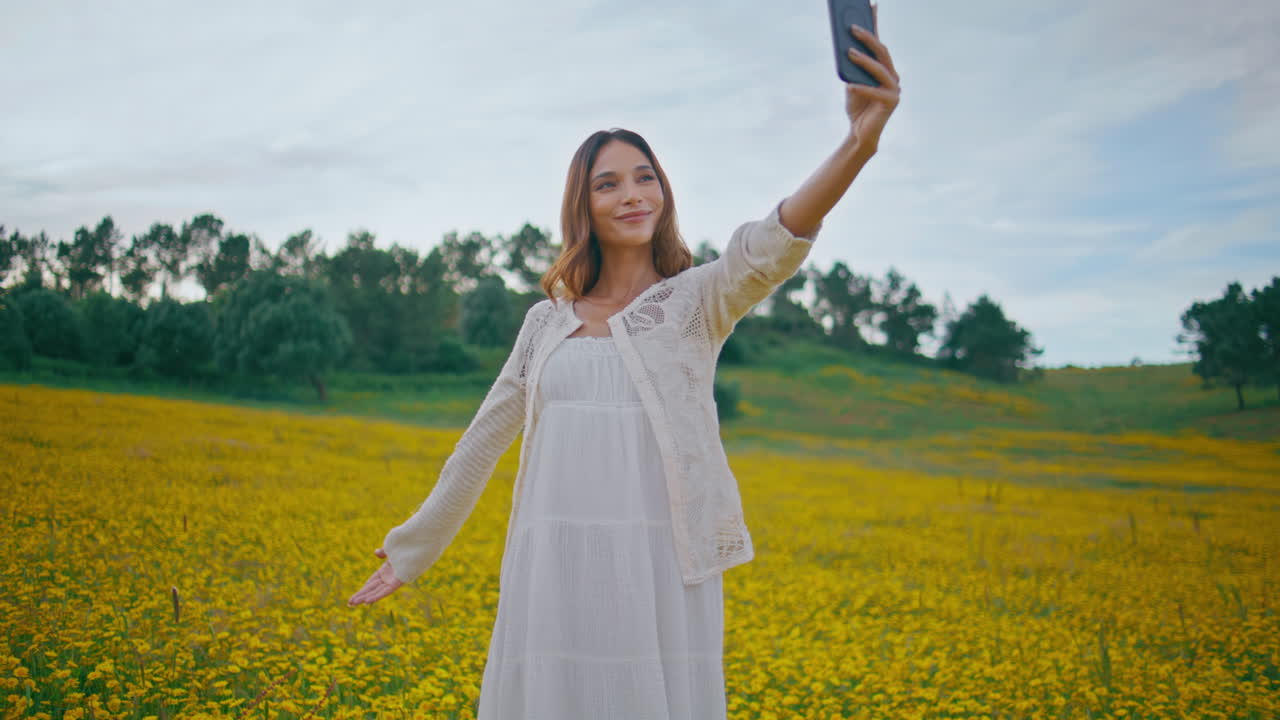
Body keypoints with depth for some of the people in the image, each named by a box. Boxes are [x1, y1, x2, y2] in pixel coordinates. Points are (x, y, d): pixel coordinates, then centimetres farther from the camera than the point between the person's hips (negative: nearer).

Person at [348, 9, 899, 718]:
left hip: (660, 574, -3)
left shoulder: (696, 300, 2)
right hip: (556, 575, 3)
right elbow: (483, 439, 18)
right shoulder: (547, 320, 12)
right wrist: (413, 546, 22)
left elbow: (772, 247, -19)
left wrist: (860, 139, -36)